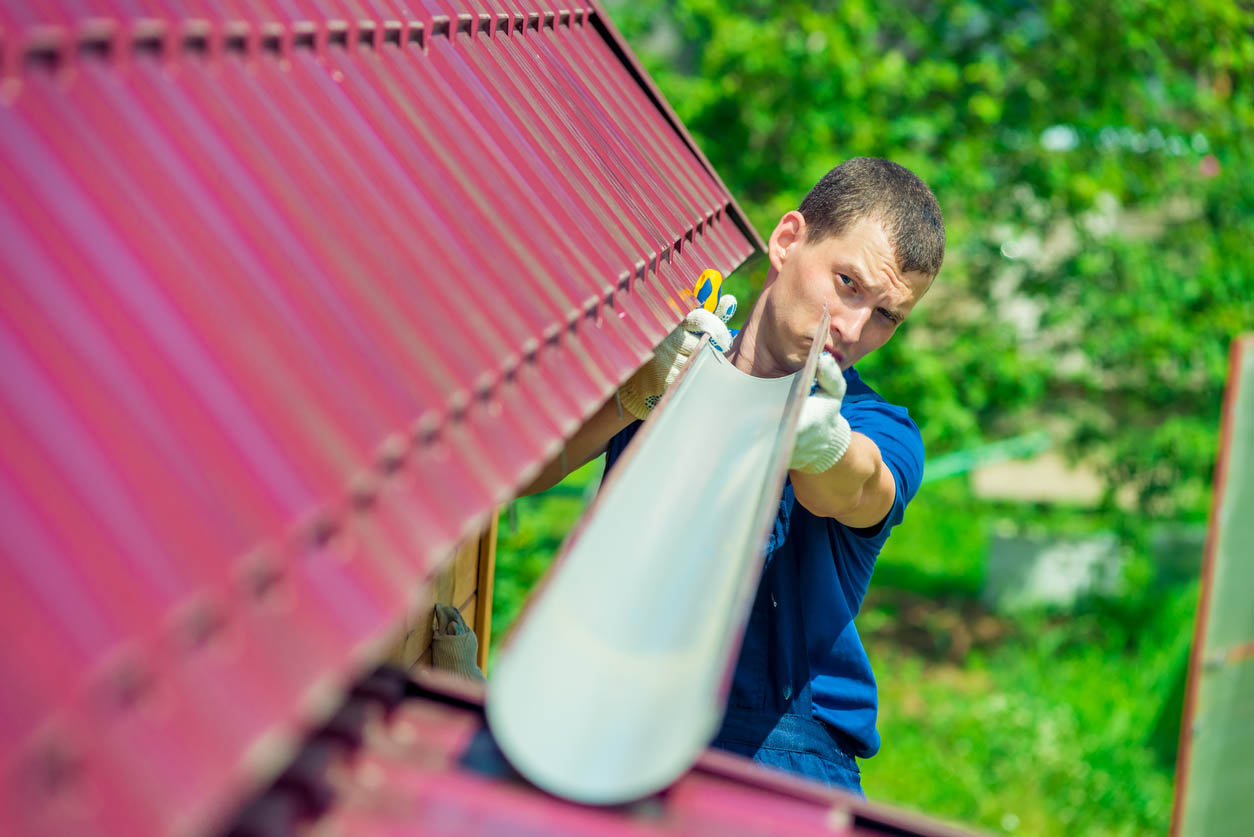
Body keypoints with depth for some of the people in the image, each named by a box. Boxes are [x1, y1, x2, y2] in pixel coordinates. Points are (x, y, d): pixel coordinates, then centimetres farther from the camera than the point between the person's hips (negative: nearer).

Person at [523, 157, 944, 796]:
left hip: (779, 743, -1)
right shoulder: (661, 349, 13)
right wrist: (643, 388, -21)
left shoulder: (880, 434, 7)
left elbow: (848, 489, -19)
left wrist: (823, 441, -44)